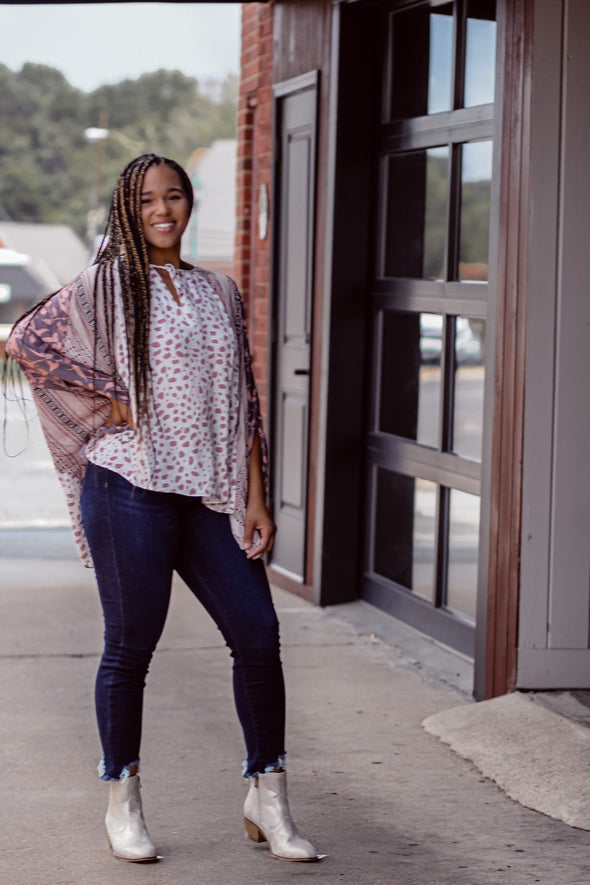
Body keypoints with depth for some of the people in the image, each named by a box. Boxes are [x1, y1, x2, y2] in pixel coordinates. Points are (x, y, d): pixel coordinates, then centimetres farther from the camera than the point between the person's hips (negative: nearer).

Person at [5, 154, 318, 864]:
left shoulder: (219, 293, 16)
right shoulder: (107, 285, 2)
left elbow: (243, 402, 15)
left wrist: (255, 498, 8)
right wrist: (109, 397, -8)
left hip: (211, 496, 4)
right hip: (132, 490, -4)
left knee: (258, 634, -1)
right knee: (130, 645, 2)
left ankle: (267, 799, 11)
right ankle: (123, 804, 16)